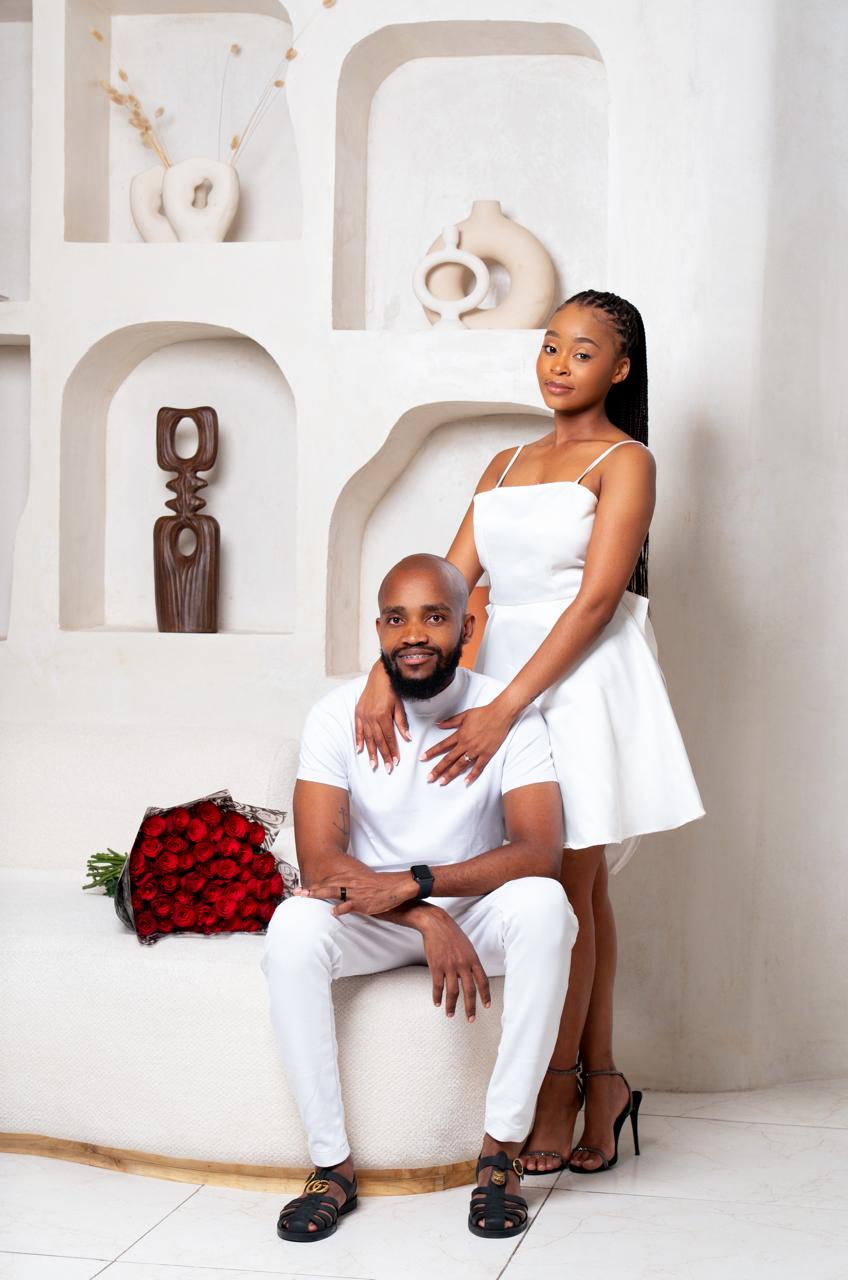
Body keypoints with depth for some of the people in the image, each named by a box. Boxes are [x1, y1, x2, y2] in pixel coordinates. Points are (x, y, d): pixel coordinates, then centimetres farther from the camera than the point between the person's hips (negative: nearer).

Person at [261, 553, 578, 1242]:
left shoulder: (509, 714, -11)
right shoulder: (338, 714, -9)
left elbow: (541, 851, -23)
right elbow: (319, 859, -17)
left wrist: (413, 882, -33)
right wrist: (429, 922, -30)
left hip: (476, 910, 0)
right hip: (372, 923, 1)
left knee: (542, 907, -33)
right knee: (293, 928, -31)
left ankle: (502, 1150, -24)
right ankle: (332, 1163, -21)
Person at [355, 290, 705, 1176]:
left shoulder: (625, 462, -3)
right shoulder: (506, 464, 17)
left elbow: (597, 598, -13)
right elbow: (449, 579, 7)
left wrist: (505, 707, -21)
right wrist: (385, 671, -9)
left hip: (583, 679, -6)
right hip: (507, 670, 6)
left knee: (564, 885, -4)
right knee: (578, 887, 9)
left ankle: (557, 1091, 6)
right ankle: (601, 1080, 17)